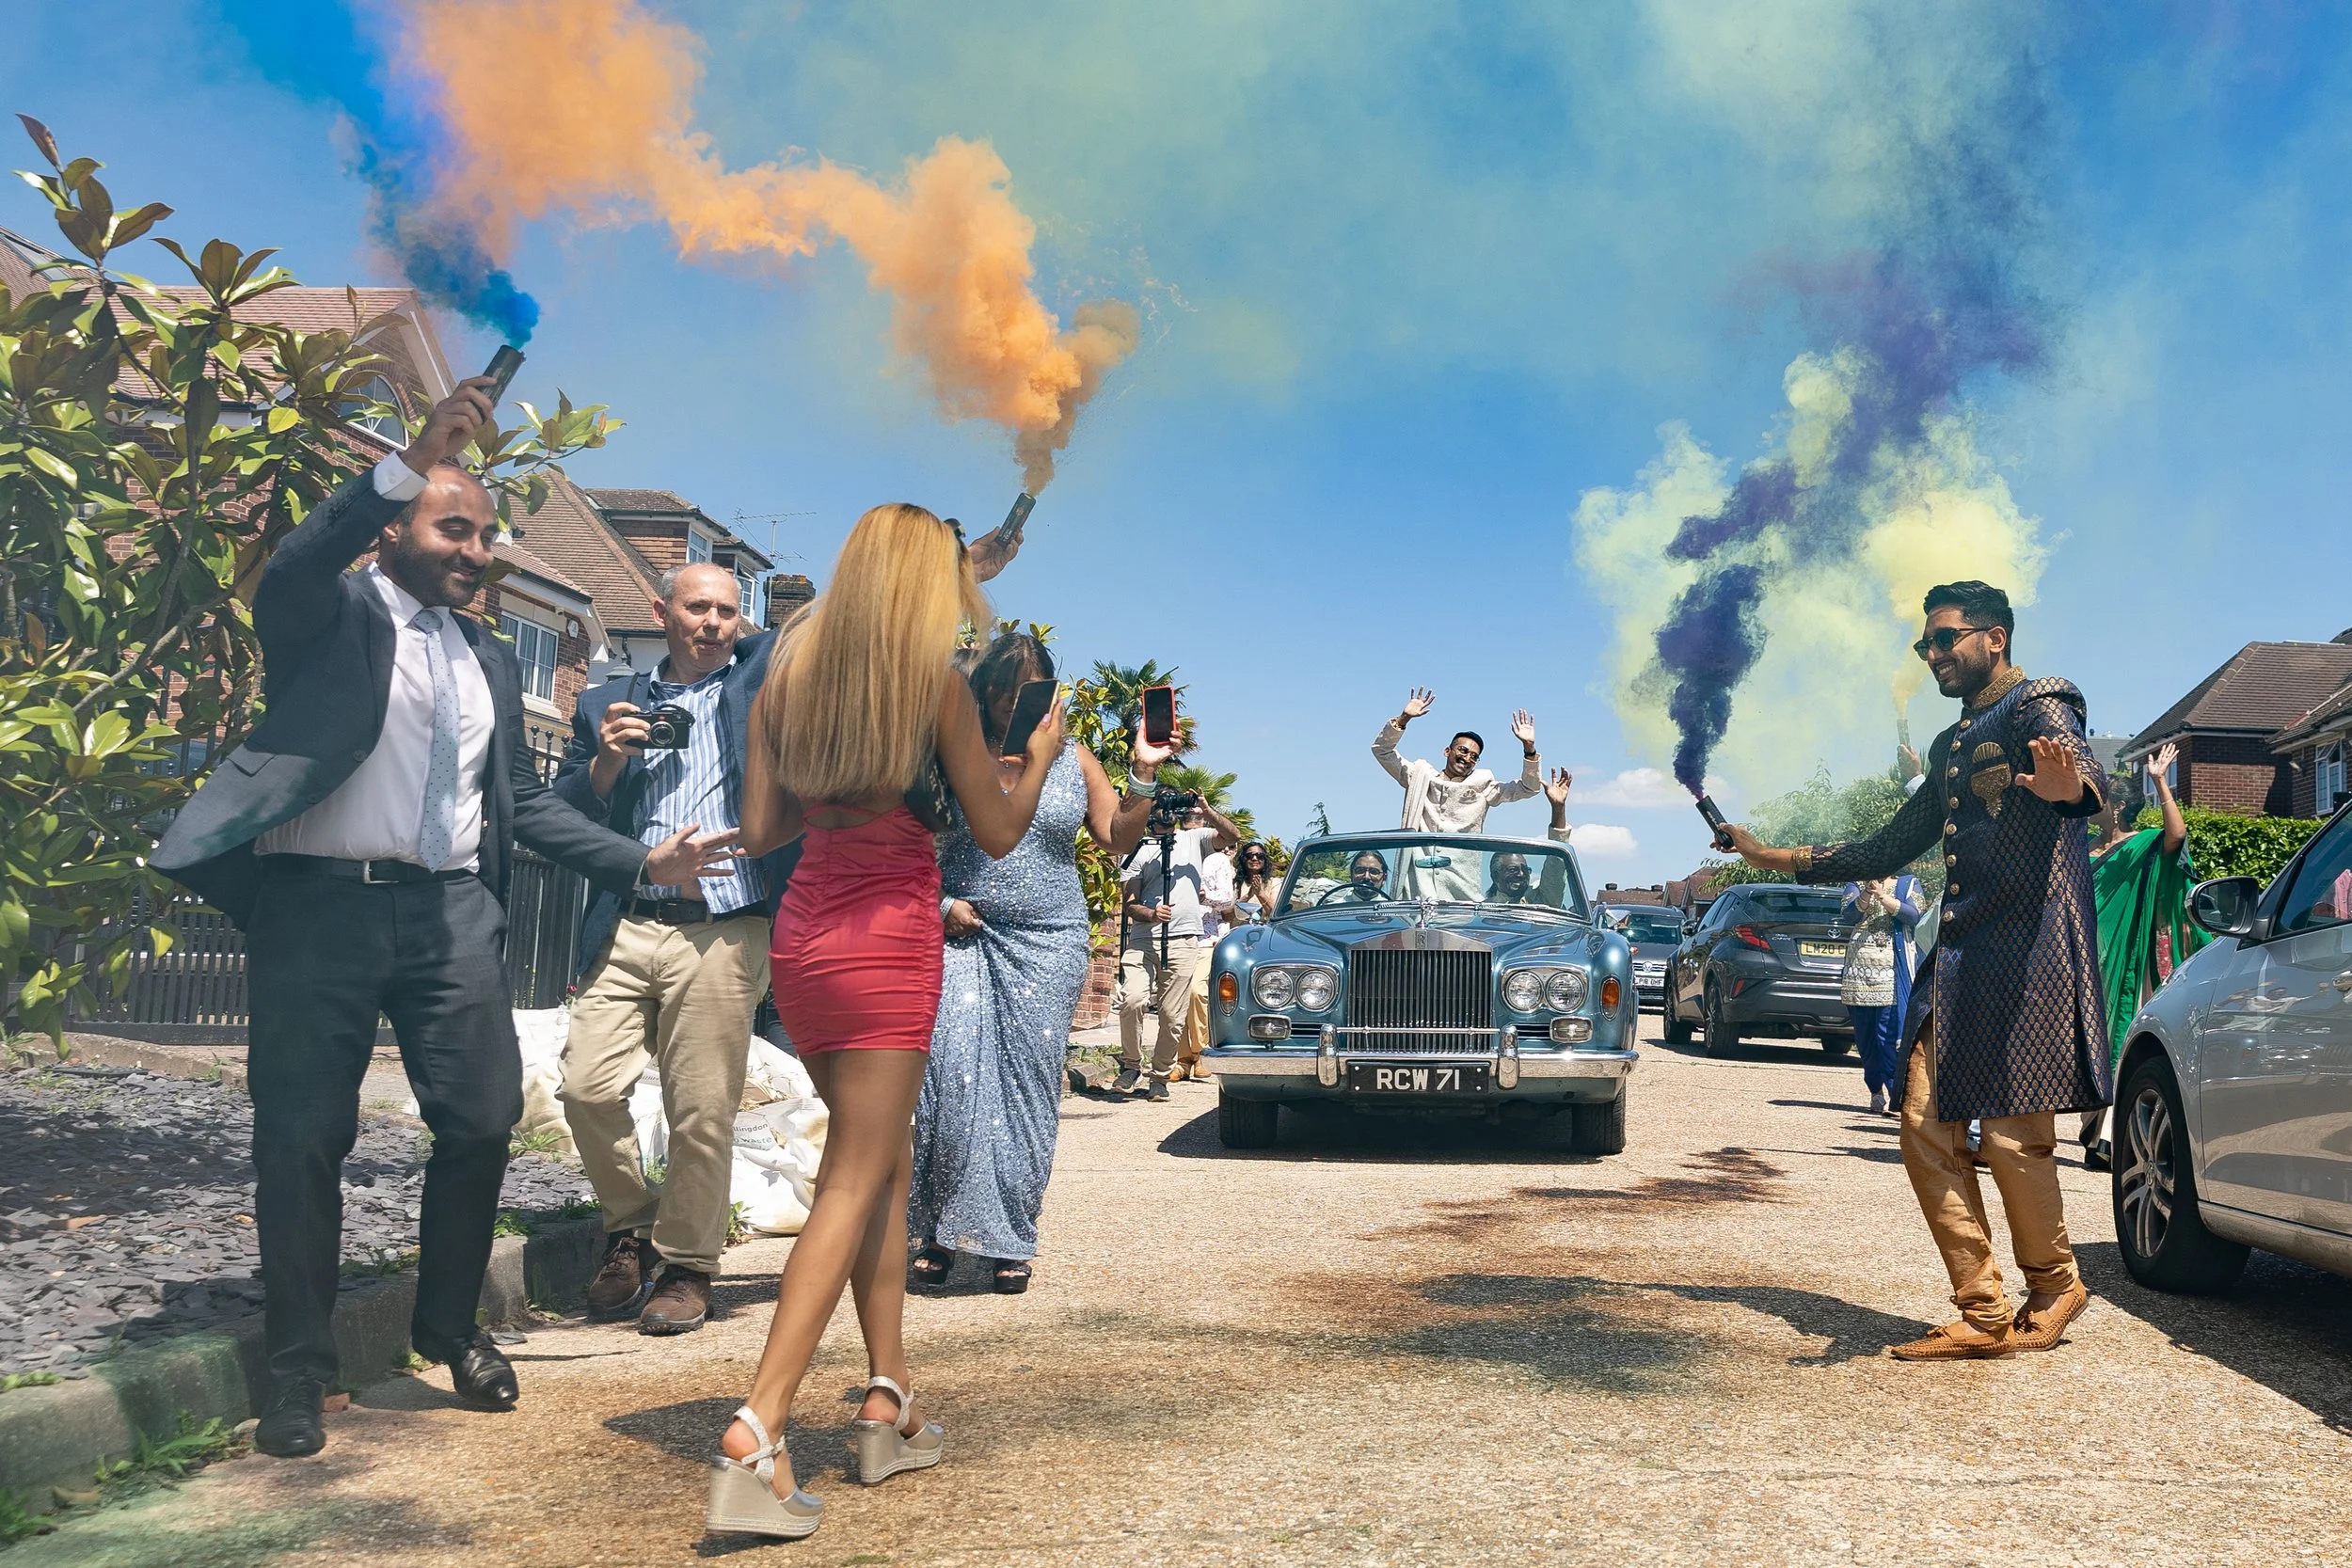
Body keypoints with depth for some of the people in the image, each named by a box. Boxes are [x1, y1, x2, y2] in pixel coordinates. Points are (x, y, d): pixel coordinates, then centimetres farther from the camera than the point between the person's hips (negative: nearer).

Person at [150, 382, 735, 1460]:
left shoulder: (490, 662, 21)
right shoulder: (330, 618, 4)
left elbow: (522, 798, 21)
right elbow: (293, 568, -20)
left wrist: (642, 862, 12)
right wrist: (415, 460, -31)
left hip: (450, 910, 5)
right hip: (319, 902, -4)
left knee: (483, 1120, 1)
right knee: (303, 1136, 0)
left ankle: (450, 1330, 21)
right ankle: (299, 1368, 14)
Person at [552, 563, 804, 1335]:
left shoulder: (767, 671, 12)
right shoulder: (608, 704, 16)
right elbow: (564, 820, 12)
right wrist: (607, 759, -4)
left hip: (723, 933, -2)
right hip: (625, 930, 2)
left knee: (701, 1113, -2)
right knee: (588, 1086, -5)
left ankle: (685, 1265, 15)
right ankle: (630, 1228, 19)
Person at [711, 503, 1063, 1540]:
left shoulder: (790, 672, 7)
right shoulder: (936, 680, -8)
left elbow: (759, 831, 8)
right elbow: (997, 834, -1)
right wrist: (1040, 753, 16)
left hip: (802, 932, 6)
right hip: (889, 940, -6)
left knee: (887, 1160, 18)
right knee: (853, 1184, -5)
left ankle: (888, 1400, 20)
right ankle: (755, 1437, -14)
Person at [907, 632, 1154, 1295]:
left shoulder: (1073, 760, 10)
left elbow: (1118, 839, 8)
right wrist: (940, 903, -8)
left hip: (1050, 943, 2)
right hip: (965, 935, -2)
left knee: (1029, 1084, 1)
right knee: (952, 1072, -14)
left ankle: (1011, 1240, 9)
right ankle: (940, 1233, -3)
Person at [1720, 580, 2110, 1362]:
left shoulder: (2036, 707, -1)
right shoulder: (1951, 746, 26)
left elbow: (2079, 764, -25)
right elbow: (1890, 848, 35)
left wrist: (2068, 784, -50)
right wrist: (1784, 860, 36)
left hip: (2028, 945, -9)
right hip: (1957, 955, 9)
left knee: (2013, 1134, -8)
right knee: (1928, 1133, 1)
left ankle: (2053, 1285, 15)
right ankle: (1984, 1314, 6)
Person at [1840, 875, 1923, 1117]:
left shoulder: (1908, 884, 11)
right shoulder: (1856, 885, 14)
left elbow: (1913, 916, -7)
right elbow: (1847, 915, -4)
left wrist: (1883, 897, -19)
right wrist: (1865, 895, -23)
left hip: (1893, 974, -3)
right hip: (1858, 972, 3)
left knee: (1890, 1035, -12)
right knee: (1864, 1037, 4)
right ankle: (1876, 1092, 12)